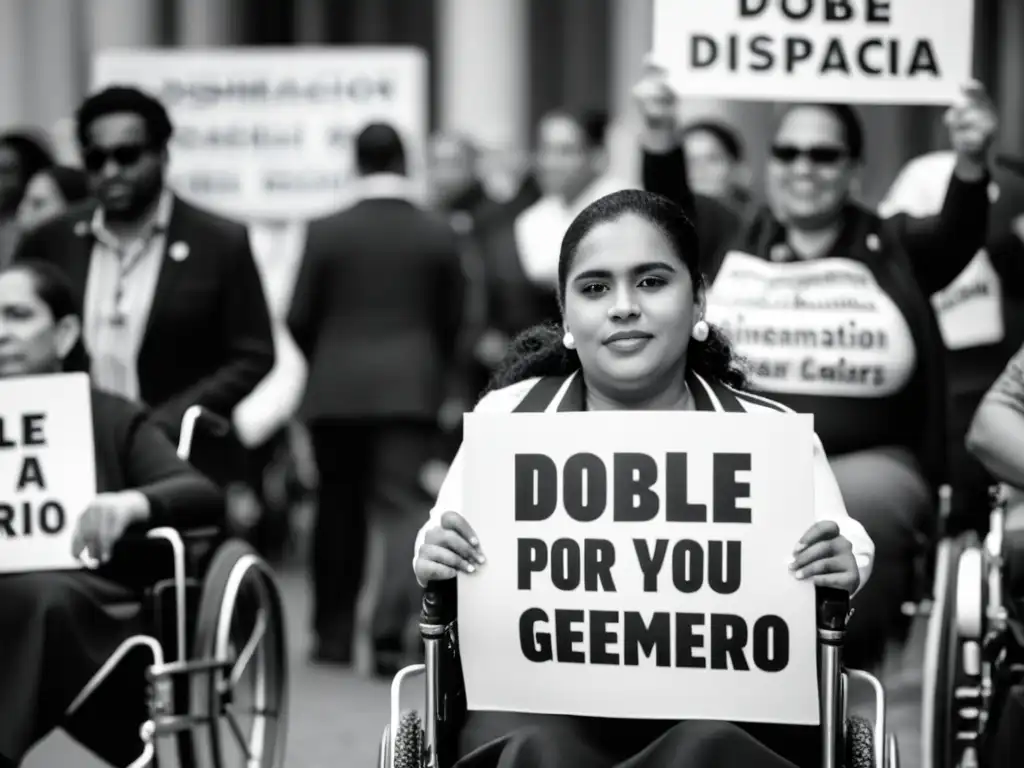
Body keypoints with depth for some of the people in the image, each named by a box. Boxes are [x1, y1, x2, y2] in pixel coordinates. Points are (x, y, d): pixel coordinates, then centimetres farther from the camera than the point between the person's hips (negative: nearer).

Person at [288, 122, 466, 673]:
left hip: (337, 389, 1)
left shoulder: (326, 233, -4)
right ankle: (390, 628, -17)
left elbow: (299, 317, -1)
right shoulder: (438, 235, 0)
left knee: (339, 508, 13)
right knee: (403, 506, -2)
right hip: (411, 387, 0)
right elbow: (451, 318, 6)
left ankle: (335, 633, 20)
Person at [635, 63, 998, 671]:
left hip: (865, 461, 0)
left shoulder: (893, 249, 11)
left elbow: (960, 236, -6)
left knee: (862, 507, -35)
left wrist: (971, 163, -28)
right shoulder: (730, 244, 14)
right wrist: (662, 136, -20)